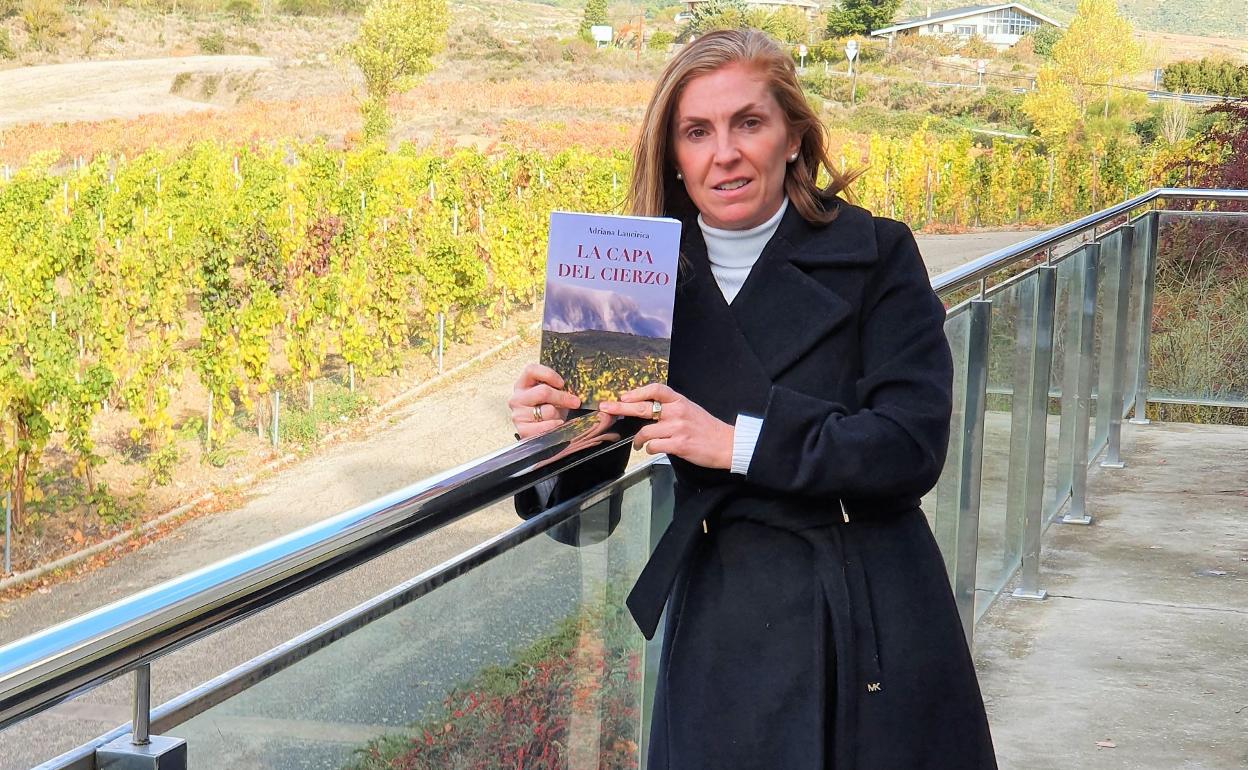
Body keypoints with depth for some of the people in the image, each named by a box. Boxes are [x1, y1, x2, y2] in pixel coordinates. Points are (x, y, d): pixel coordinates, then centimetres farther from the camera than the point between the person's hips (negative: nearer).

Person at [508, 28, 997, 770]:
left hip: (876, 618, -2)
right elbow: (586, 497, 5)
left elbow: (913, 444, -13)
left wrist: (739, 441, -19)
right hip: (723, 630, 2)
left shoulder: (875, 255, -3)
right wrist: (550, 432, -17)